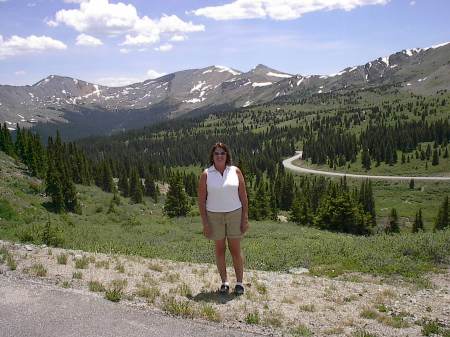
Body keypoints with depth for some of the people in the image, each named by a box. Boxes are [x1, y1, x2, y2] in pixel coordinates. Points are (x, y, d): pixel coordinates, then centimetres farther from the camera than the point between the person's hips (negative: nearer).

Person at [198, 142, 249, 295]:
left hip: (234, 215, 0)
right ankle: (224, 282, 22)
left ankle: (239, 282, 16)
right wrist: (204, 223, -8)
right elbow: (201, 200, -3)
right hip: (214, 216, 0)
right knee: (220, 249, 9)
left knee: (235, 250, 4)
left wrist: (245, 218, -5)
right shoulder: (206, 175, -5)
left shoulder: (235, 171, -3)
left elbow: (243, 196, -1)